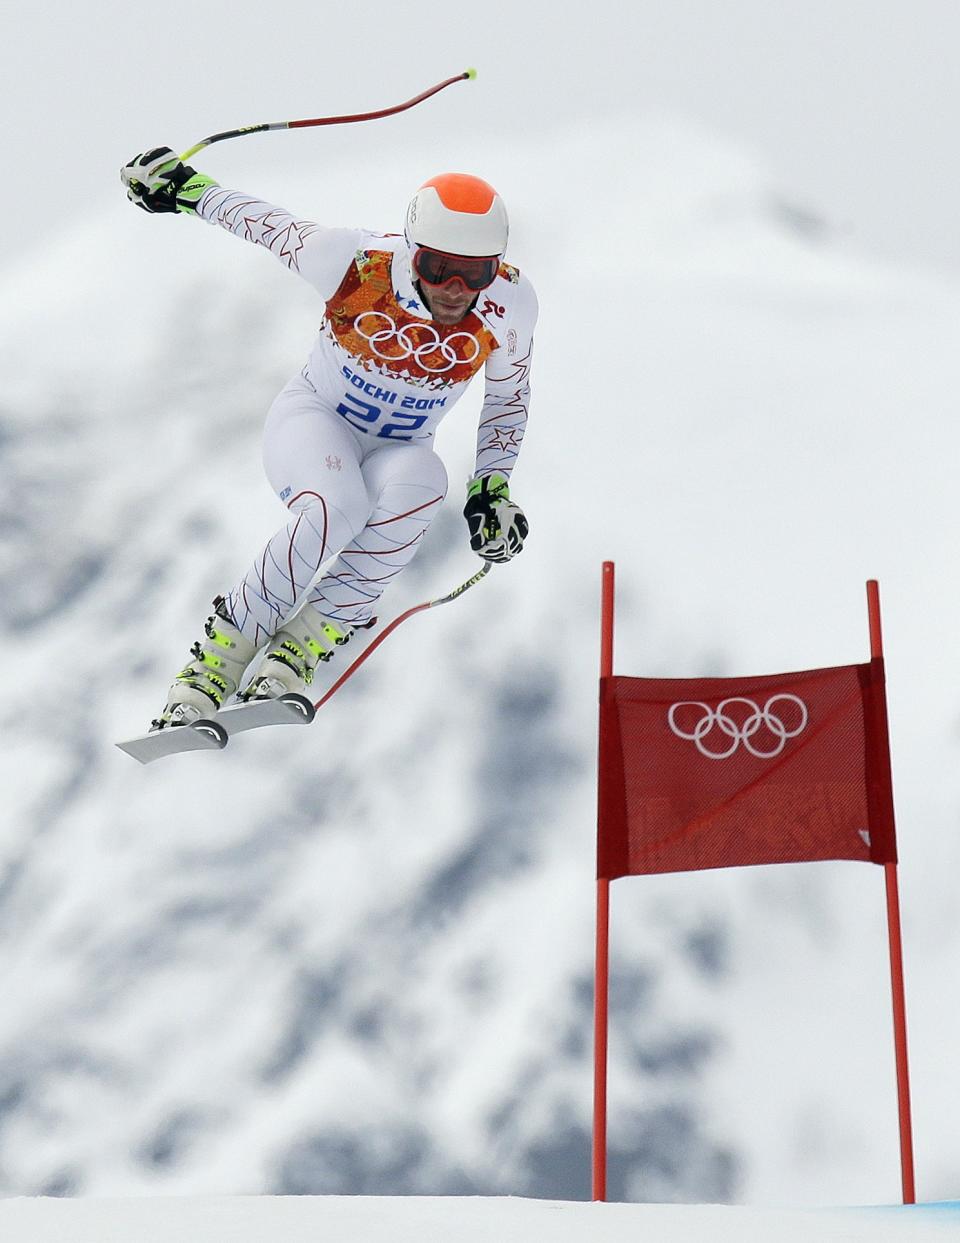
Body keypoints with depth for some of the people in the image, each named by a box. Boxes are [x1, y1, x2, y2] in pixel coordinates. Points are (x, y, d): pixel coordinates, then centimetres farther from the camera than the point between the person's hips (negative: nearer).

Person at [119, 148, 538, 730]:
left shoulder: (509, 305, -19)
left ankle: (301, 649, -28)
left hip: (397, 450, 3)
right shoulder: (356, 262, -26)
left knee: (421, 480, -36)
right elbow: (265, 222, -7)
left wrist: (493, 487, -5)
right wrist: (183, 185, 4)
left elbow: (510, 397, 1)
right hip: (314, 419, -2)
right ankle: (214, 661, -20)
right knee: (337, 509, -37)